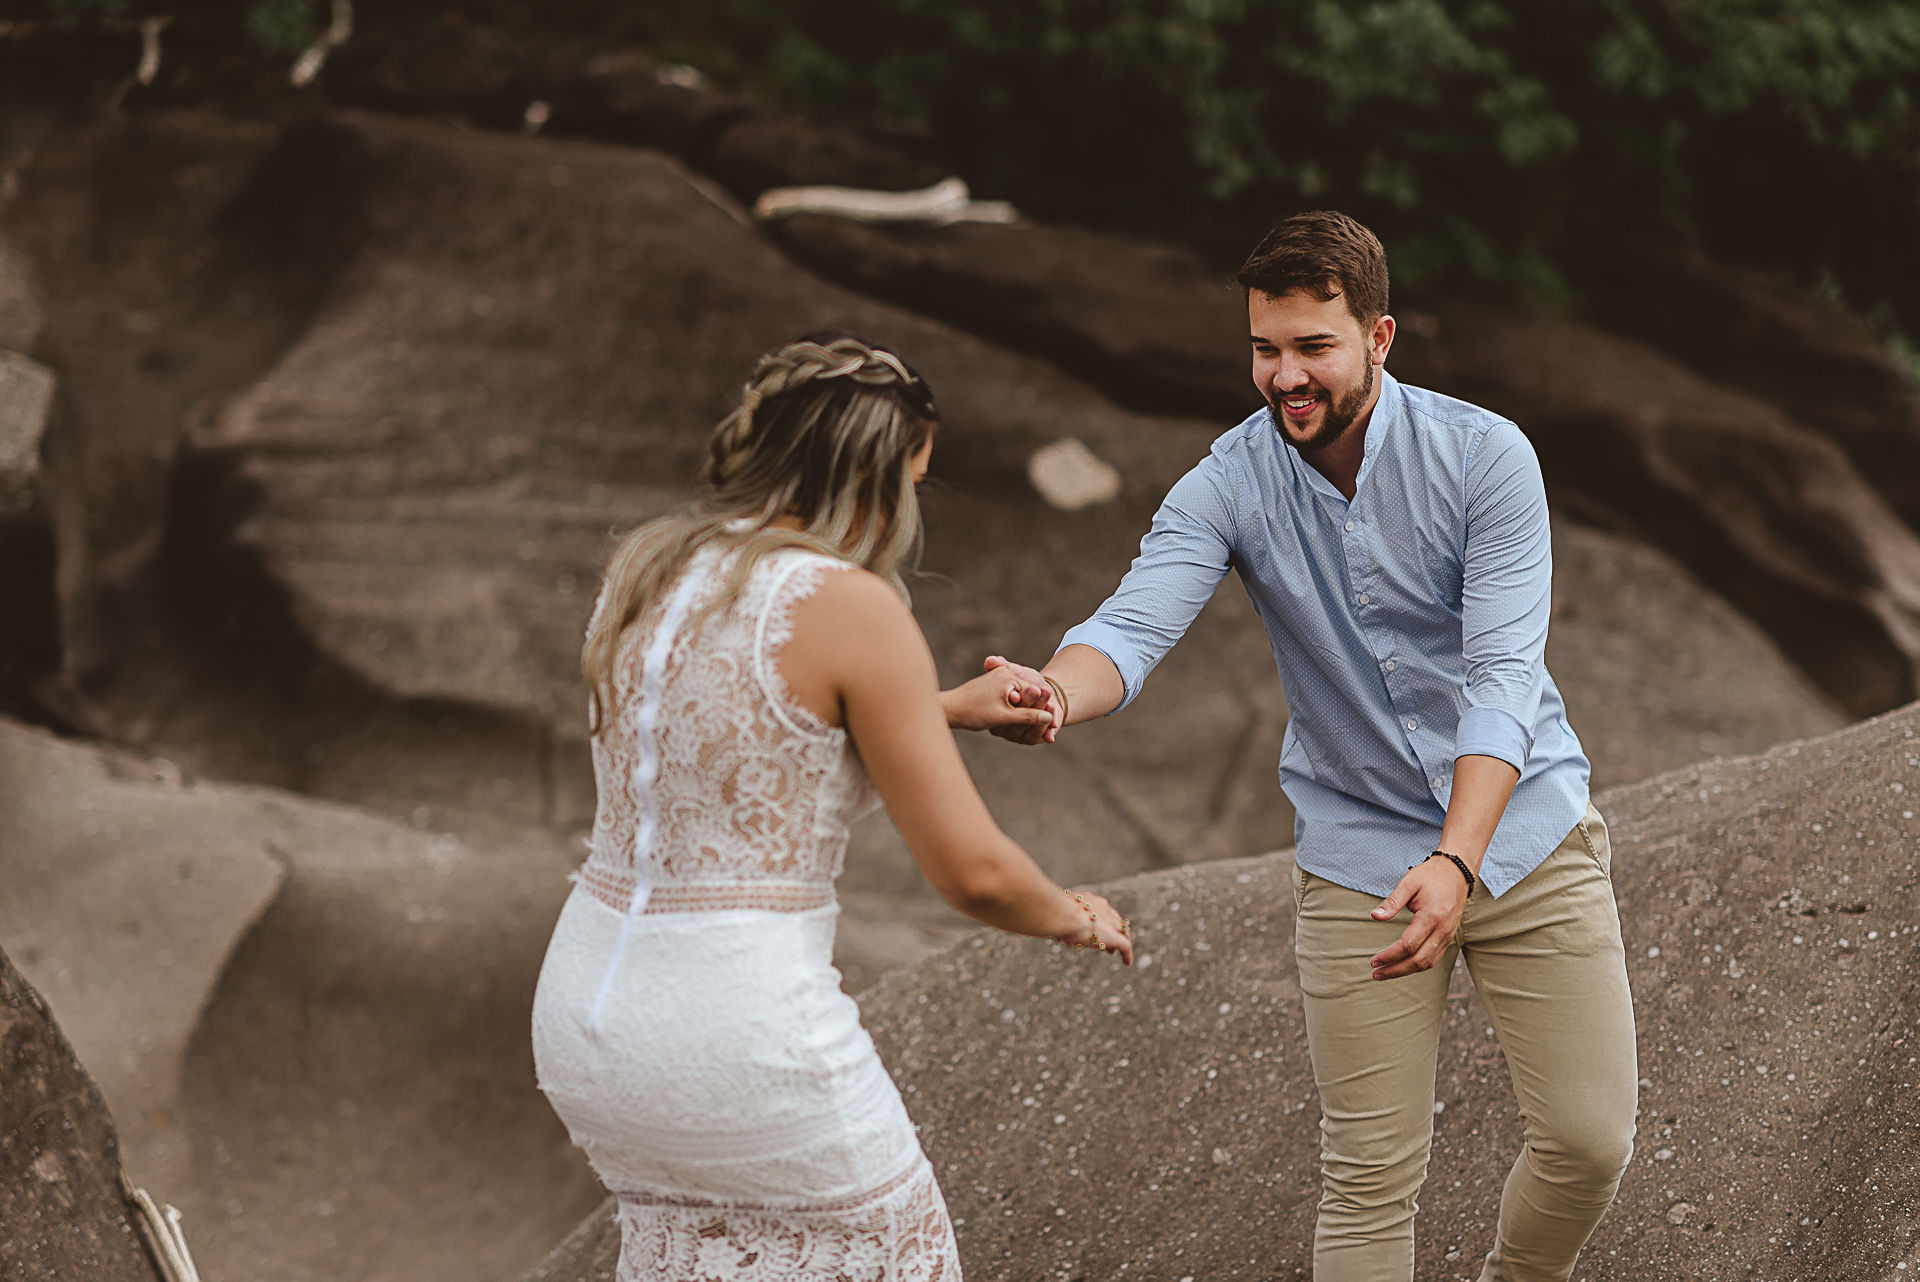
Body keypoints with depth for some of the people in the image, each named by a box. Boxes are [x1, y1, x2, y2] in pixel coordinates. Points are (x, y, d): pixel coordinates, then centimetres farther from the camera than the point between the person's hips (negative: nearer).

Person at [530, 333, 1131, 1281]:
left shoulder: (642, 571, 7)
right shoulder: (851, 606, -14)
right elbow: (971, 871, -12)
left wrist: (949, 708, 25)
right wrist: (1071, 917, 9)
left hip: (582, 1016, 7)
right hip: (740, 1045, -7)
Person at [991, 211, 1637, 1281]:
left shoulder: (1484, 456, -15)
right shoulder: (1229, 487, -10)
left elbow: (1504, 674, -22)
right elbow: (1134, 626, -25)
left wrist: (1455, 862, -36)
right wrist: (1051, 694, -50)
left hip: (1523, 828, 0)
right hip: (1361, 856, 0)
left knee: (1590, 1140, 2)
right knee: (1370, 1180, -1)